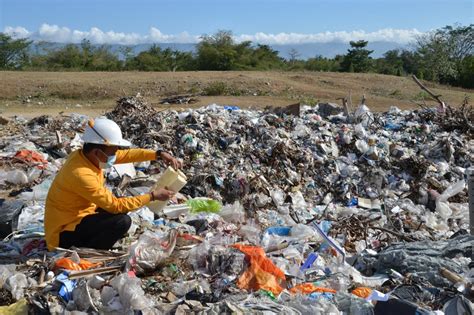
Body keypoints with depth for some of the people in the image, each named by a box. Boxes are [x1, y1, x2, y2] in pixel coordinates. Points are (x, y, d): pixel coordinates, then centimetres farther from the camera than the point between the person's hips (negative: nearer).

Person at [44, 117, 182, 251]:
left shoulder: (87, 155, -5)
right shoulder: (81, 174, -31)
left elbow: (127, 154, 1)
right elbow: (114, 205, -27)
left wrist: (159, 154, -11)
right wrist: (152, 196, -22)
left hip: (79, 215, 9)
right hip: (63, 232, -9)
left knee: (124, 204, 11)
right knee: (122, 221, -24)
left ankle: (88, 242, 10)